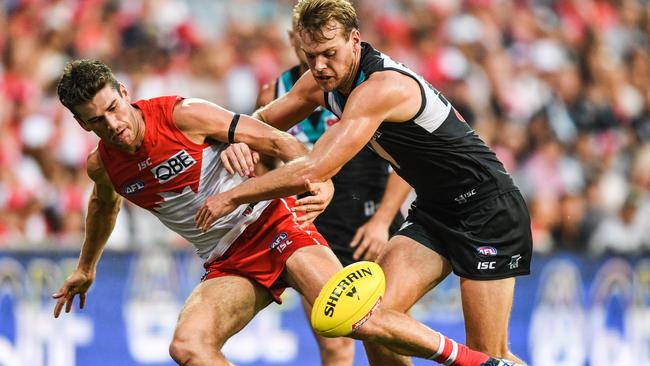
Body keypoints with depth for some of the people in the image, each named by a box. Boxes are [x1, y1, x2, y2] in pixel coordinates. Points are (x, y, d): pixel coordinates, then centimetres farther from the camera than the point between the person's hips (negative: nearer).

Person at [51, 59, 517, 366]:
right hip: (228, 265, 5)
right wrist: (86, 266, 38)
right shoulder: (103, 165, 0)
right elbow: (105, 204, 26)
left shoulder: (182, 115, -16)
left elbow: (274, 140, -12)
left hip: (271, 224, -5)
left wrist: (319, 179, -28)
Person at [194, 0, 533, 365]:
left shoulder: (379, 88, -29)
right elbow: (262, 123, 12)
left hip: (489, 210, -8)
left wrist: (234, 196, -25)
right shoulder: (326, 77, -2)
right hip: (434, 212, 8)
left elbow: (313, 171, -34)